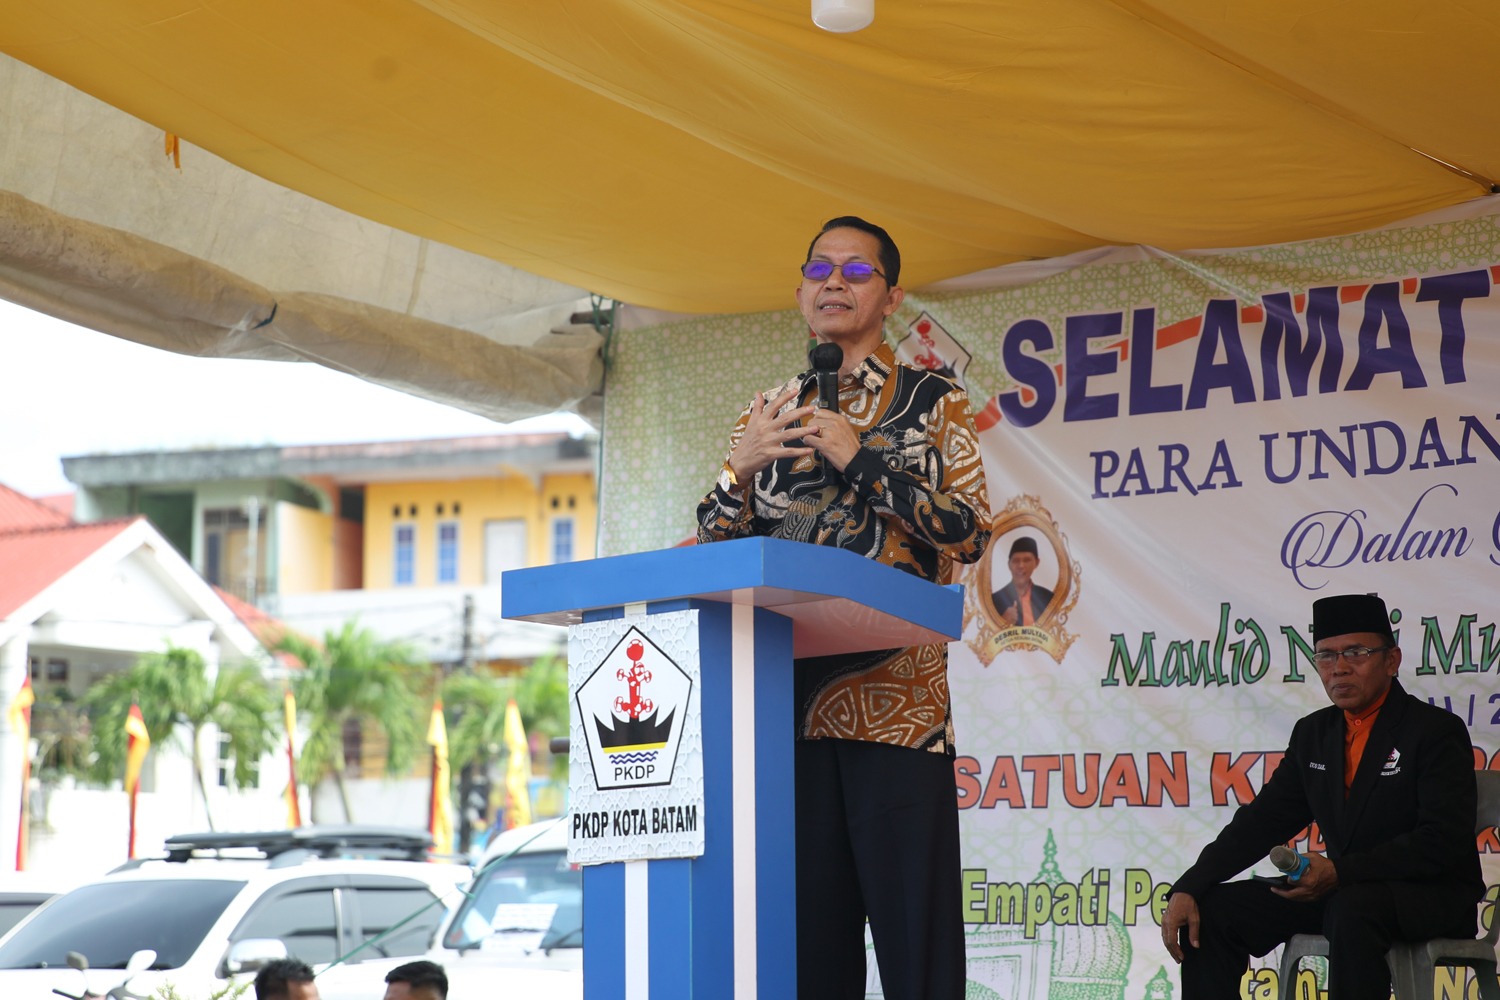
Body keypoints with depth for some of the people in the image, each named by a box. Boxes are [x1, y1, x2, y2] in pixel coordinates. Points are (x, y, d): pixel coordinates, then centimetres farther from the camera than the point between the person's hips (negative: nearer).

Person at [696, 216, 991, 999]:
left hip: (895, 692, -3)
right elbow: (713, 539, 16)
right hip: (789, 694, 3)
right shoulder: (770, 412, 18)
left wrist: (861, 460, -9)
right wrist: (744, 465, -2)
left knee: (910, 905, -7)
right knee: (806, 912, 3)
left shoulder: (931, 402, 8)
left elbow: (970, 532, -3)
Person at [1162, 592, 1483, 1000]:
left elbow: (1444, 841, -19)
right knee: (1212, 909, -8)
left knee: (1351, 909, -39)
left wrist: (1340, 873, -28)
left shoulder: (1436, 731, -9)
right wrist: (1188, 888, -7)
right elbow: (1261, 822, 9)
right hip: (1340, 892, 7)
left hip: (1432, 898, -7)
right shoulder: (1313, 733, 12)